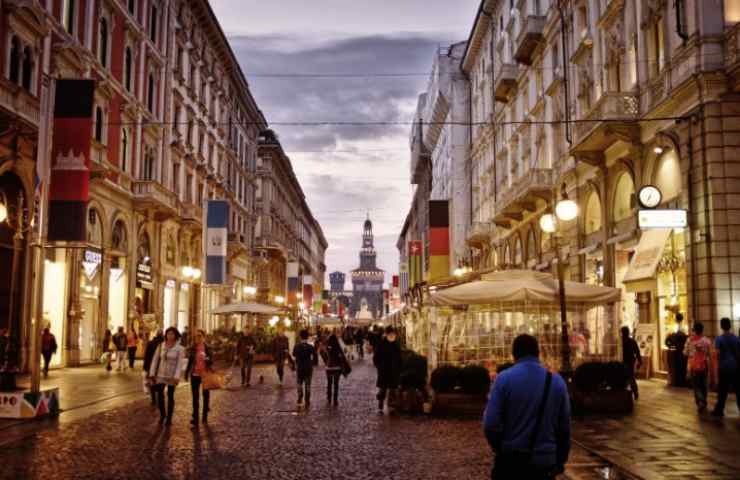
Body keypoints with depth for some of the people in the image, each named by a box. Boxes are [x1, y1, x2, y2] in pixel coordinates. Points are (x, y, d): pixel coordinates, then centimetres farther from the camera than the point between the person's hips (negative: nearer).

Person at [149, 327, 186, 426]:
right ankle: (162, 415, 22)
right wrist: (152, 373, 2)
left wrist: (177, 377, -20)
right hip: (160, 374, 2)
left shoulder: (180, 349, -7)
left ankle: (169, 417, 19)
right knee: (159, 395, -1)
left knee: (170, 396, 7)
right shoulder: (160, 346, 2)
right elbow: (155, 360, 5)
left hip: (172, 376, -2)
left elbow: (180, 363, -12)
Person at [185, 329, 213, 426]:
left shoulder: (207, 348, -2)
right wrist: (186, 373, 4)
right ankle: (195, 419, 5)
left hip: (205, 375, -1)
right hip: (194, 374, 1)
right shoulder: (192, 349, 2)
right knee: (195, 397, 2)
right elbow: (190, 362, 8)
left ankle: (205, 417, 21)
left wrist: (208, 360, -20)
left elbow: (211, 361, 1)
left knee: (206, 395, 8)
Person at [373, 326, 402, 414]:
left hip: (394, 373, 4)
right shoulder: (381, 344, -7)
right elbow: (375, 358, -2)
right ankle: (380, 408, 7)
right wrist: (379, 367, -10)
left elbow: (399, 359, 13)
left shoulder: (396, 345, 5)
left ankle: (391, 407, 17)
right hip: (384, 372, -4)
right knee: (382, 390, -1)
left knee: (392, 390, 7)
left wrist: (399, 369, 5)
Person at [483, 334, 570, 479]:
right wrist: (560, 462, 14)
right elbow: (564, 428, 2)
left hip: (511, 461, -2)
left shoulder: (504, 378, -7)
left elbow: (491, 425, -13)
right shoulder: (557, 381, 1)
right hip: (544, 463, 2)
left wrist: (501, 450, 6)